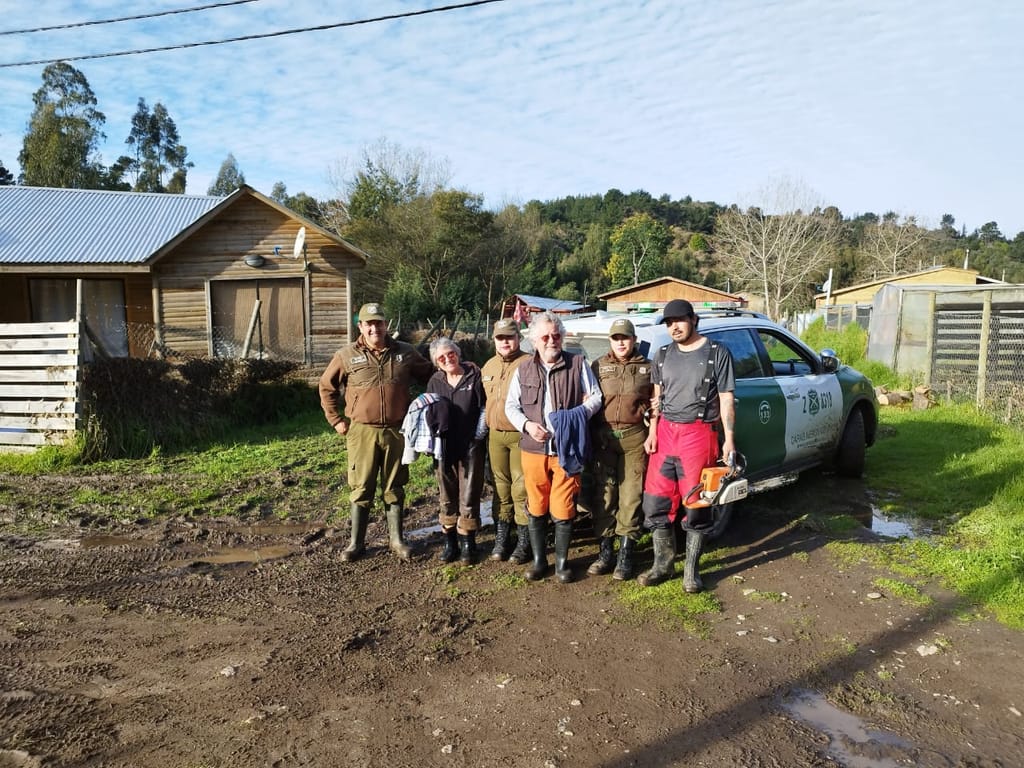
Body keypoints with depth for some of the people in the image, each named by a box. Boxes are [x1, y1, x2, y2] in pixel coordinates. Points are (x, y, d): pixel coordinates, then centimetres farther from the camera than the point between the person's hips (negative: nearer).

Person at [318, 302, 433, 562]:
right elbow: (326, 387, 9)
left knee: (394, 488, 11)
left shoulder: (405, 353, 3)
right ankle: (356, 542, 17)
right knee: (361, 488, 4)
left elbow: (429, 376, 15)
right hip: (362, 431, -1)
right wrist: (336, 420, 4)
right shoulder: (347, 355, 0)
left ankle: (396, 540, 22)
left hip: (396, 431, 1)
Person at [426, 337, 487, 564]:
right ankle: (450, 542, 21)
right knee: (447, 497, 10)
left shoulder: (475, 376, -2)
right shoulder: (435, 382, 9)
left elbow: (485, 407, -1)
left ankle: (467, 543, 13)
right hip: (444, 448, 4)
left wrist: (481, 432, -10)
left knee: (469, 497, 1)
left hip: (471, 446, -3)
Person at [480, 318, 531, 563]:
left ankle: (524, 542, 9)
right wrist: (485, 426, 16)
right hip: (495, 435, 6)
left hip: (521, 435, -6)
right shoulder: (488, 367, 14)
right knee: (500, 488, 11)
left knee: (521, 488, -2)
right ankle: (501, 538, 21)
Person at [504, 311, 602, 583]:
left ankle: (562, 562, 19)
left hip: (566, 449, -2)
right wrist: (526, 424, -8)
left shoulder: (578, 364, 2)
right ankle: (539, 560, 25)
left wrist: (579, 415, -13)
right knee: (536, 508, 10)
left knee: (563, 509, 2)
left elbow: (595, 396, 6)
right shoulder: (524, 369, 7)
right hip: (533, 449, 2)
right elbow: (510, 405, 11)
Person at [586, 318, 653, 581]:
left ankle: (626, 555, 9)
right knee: (604, 495, 4)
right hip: (604, 436, 1)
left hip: (635, 436, -1)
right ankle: (605, 552, 15)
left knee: (631, 496, -1)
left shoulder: (647, 368, 10)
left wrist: (649, 410, -3)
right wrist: (589, 436, -2)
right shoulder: (599, 366, 12)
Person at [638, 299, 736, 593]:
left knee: (695, 505, 1)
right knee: (655, 502, 5)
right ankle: (663, 563, 20)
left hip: (699, 434, -4)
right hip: (665, 432, 5)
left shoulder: (717, 353, 0)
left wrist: (729, 439, -6)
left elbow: (726, 399, -1)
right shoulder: (663, 355, 13)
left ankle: (691, 570, 16)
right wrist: (652, 432, 7)